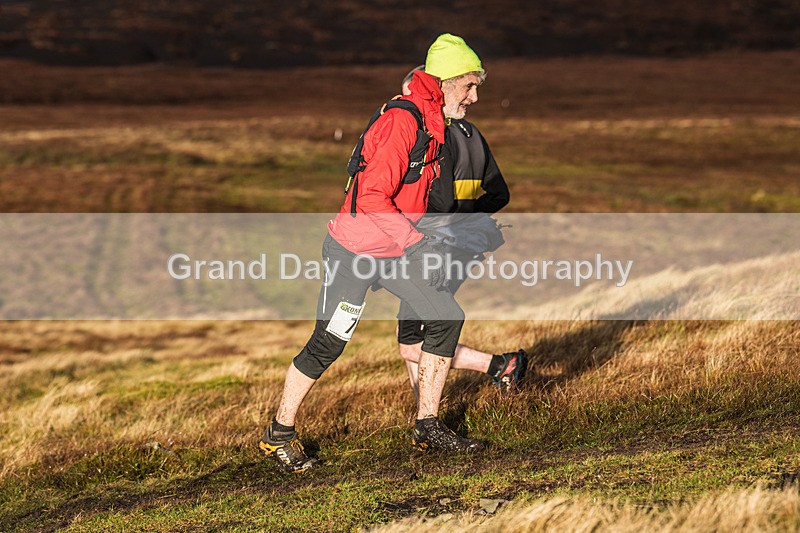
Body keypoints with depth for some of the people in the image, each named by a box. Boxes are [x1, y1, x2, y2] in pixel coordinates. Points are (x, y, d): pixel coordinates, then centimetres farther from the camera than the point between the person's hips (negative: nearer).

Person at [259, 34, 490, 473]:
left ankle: (427, 428, 10)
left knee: (446, 317, 0)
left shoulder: (433, 122, 7)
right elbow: (372, 197, -28)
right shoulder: (402, 121, -23)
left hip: (397, 248, 9)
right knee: (327, 343, -2)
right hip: (355, 250, -9)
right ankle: (278, 435, 14)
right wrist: (420, 245, -26)